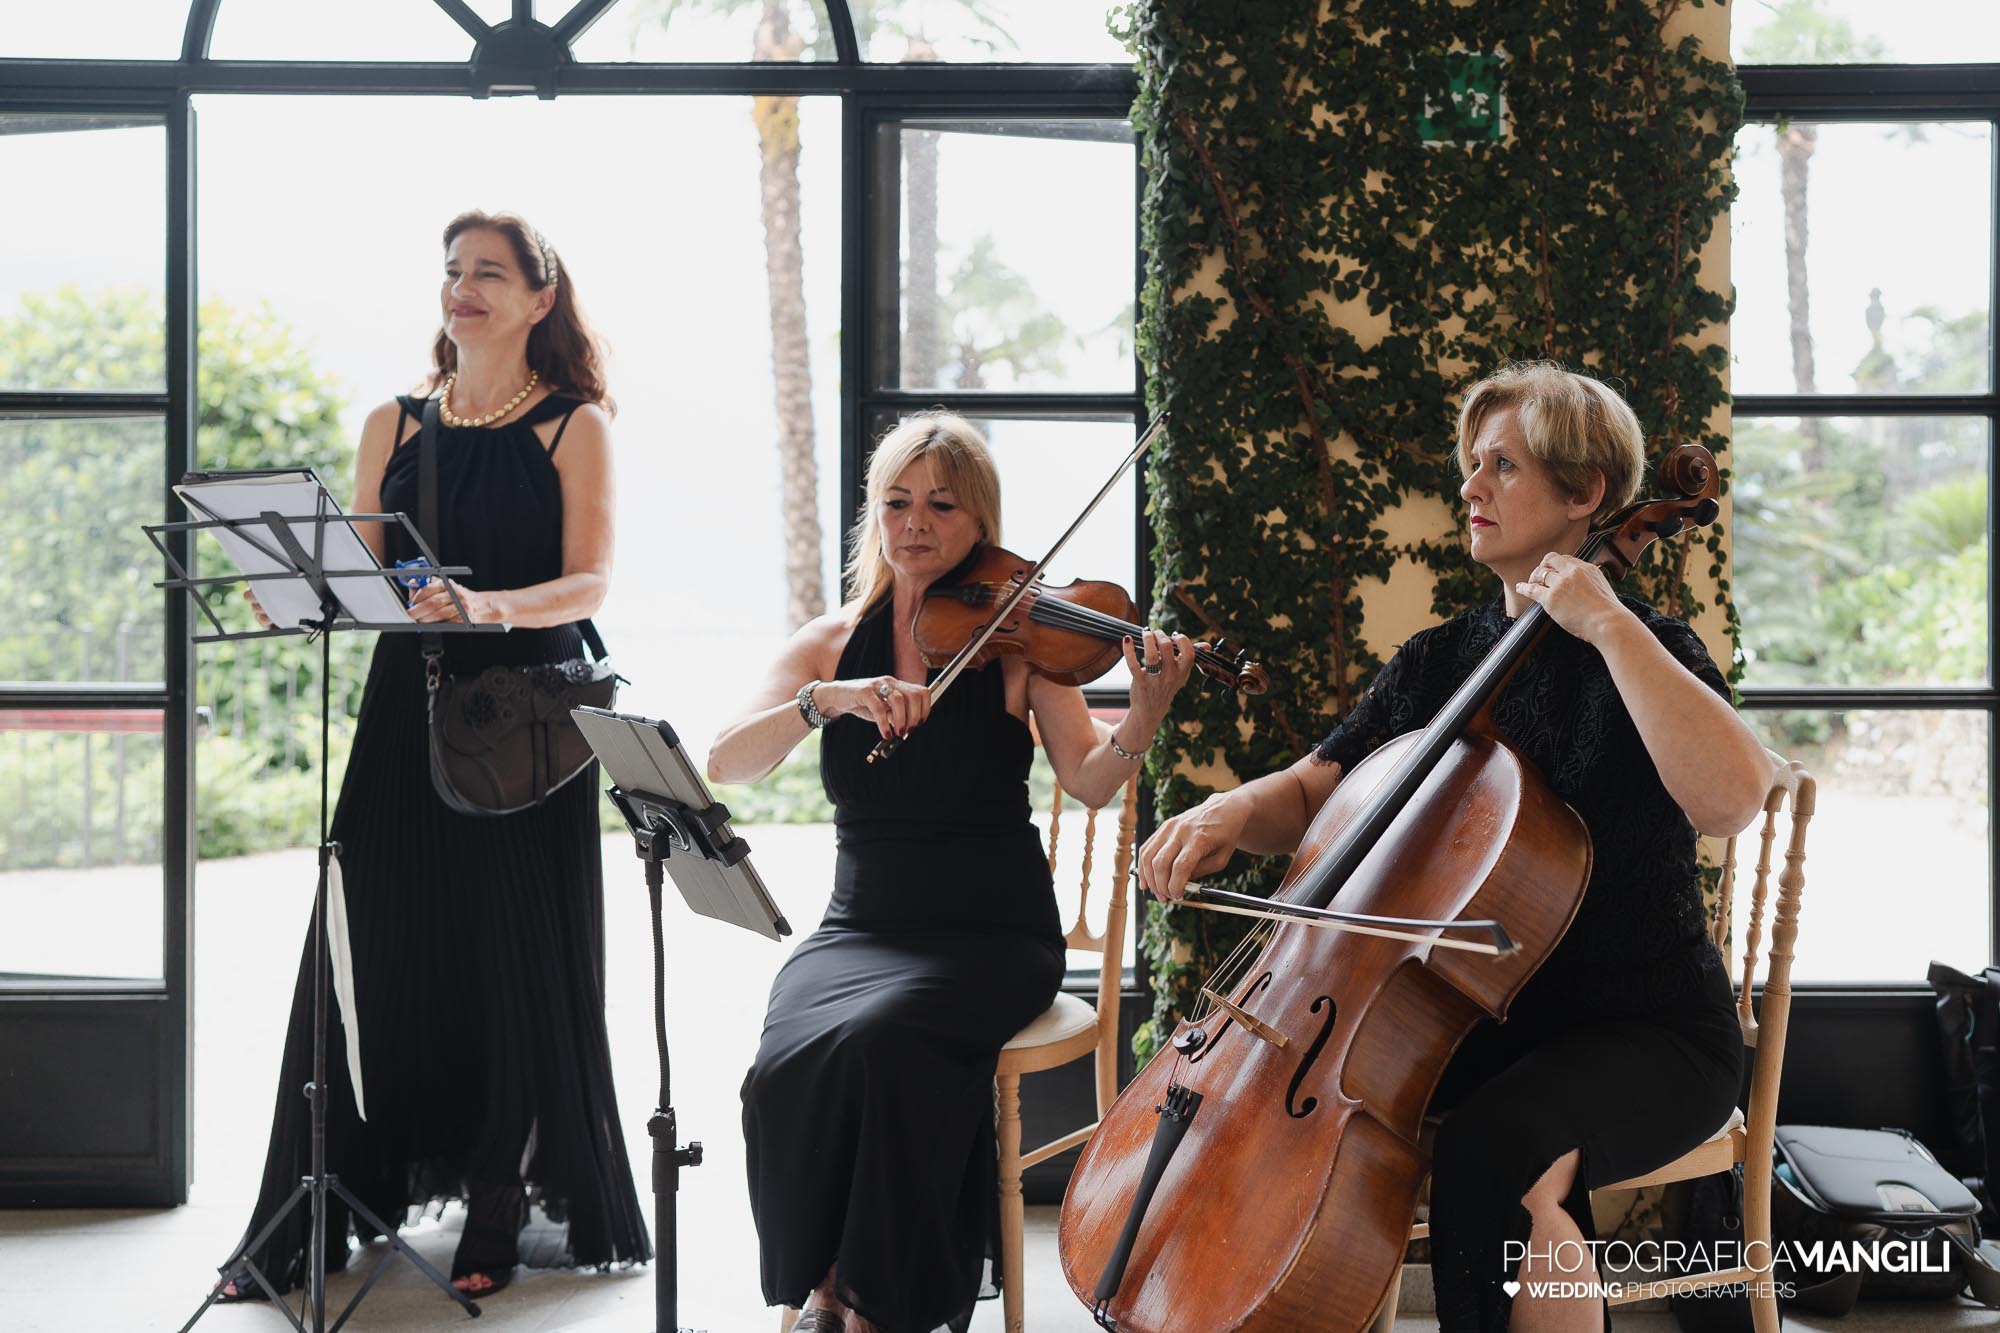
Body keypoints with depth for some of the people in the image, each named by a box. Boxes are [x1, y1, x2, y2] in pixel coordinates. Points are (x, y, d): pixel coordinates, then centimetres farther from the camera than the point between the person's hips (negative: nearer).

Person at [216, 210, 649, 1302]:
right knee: (369, 956, 2)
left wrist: (487, 604, -28)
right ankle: (310, 1221, 11)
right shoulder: (393, 427, 13)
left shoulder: (576, 426, 1)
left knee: (517, 964, 0)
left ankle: (494, 1217, 12)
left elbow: (589, 584, -11)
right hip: (406, 716, 3)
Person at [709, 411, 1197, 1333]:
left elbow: (1087, 781, -12)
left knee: (879, 1041, -31)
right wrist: (825, 699, -24)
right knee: (785, 1068, -26)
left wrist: (1144, 716, -31)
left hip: (991, 936, -2)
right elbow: (725, 764, -8)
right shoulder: (833, 645, 6)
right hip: (860, 928, 3)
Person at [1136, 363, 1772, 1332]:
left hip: (1647, 1031, -5)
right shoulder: (1436, 660, 10)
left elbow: (1731, 799, -28)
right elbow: (1310, 793, 10)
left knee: (1495, 1150, -35)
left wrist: (1611, 625, -25)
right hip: (1472, 1015, 6)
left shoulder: (1640, 649, -8)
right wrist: (1231, 813, -13)